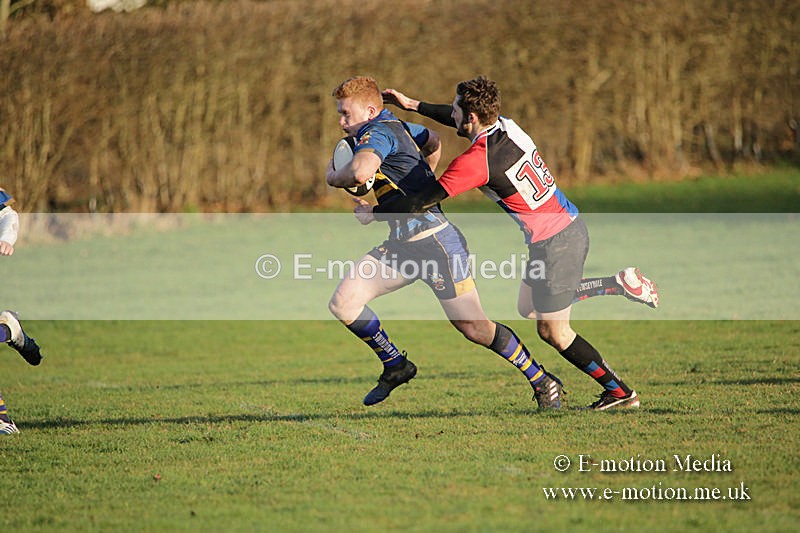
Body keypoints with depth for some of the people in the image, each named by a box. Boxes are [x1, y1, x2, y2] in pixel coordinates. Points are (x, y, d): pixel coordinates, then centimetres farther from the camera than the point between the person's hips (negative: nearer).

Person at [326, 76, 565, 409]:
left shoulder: (377, 132, -15)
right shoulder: (397, 126, 14)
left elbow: (361, 172, -36)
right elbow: (432, 141, 34)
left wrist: (334, 176, -14)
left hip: (435, 240, -10)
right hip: (401, 244, 10)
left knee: (475, 329, -4)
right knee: (342, 302, -4)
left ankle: (542, 382, 13)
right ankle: (396, 366, 13)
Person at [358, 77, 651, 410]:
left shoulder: (476, 160, -22)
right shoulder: (506, 126, 0)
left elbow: (422, 201, -16)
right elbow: (464, 121, 24)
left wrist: (373, 213, -1)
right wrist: (413, 105, 27)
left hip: (554, 243, -8)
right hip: (569, 224, 8)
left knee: (553, 332, 6)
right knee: (528, 308, 24)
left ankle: (619, 392, 14)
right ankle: (620, 283, 23)